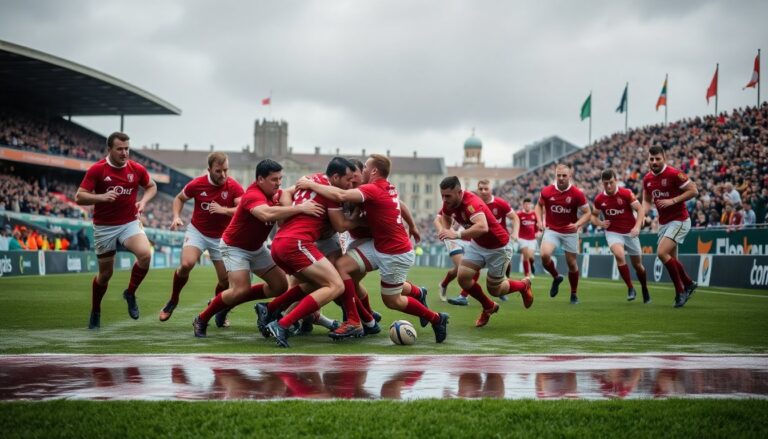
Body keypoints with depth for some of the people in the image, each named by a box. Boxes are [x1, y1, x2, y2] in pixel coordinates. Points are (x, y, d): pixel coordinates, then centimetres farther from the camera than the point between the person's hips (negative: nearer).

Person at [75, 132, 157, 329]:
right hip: (104, 227, -1)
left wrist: (143, 201, -5)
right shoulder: (96, 170, -11)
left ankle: (130, 293, -2)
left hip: (130, 223, 1)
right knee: (105, 273, 7)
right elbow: (79, 197, -13)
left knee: (145, 254, -27)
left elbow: (151, 186, 15)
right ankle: (95, 313, 32)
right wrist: (101, 197, -29)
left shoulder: (137, 169, -3)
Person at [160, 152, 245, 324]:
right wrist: (176, 217, -9)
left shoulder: (234, 187, -16)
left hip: (221, 237, 1)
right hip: (197, 232, -1)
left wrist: (223, 210, -42)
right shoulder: (197, 184, -12)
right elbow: (179, 198, 7)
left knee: (226, 280, -4)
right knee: (186, 264, -25)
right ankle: (173, 300, 1)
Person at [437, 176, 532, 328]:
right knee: (463, 277, -8)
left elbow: (482, 227, -56)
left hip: (497, 247, -7)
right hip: (477, 244, 7)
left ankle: (523, 285, 38)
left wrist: (457, 234, -58)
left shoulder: (471, 203, -36)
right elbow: (444, 215, 14)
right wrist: (445, 230, -7)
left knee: (494, 290, 6)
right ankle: (489, 307, 18)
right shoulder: (449, 203, -11)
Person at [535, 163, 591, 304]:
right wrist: (540, 220, -4)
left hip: (570, 232, -1)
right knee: (545, 255, -23)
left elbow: (587, 213, -6)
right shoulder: (546, 192, -8)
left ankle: (574, 294, 26)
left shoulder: (577, 194, -13)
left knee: (572, 263, 5)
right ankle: (556, 277, 7)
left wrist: (578, 224, -23)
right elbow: (539, 205, 12)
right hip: (551, 230, 1)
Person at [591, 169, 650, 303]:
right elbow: (594, 215, 13)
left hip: (630, 232, 0)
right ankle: (630, 288, -16)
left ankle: (645, 290, 34)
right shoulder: (599, 199, -4)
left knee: (637, 265, 8)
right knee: (619, 255, -29)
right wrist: (600, 223, -8)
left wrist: (637, 227, -22)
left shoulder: (626, 193, -12)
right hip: (613, 232, 0)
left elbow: (640, 209, -9)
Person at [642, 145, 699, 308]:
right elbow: (647, 200, 18)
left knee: (662, 253, -20)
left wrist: (673, 201, -21)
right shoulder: (647, 179, 5)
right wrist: (642, 213, -2)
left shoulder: (674, 174, -16)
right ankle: (689, 284, 32)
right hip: (663, 222, 7)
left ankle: (680, 291, -7)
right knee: (671, 259, 9)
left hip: (679, 220, -7)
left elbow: (693, 190, -14)